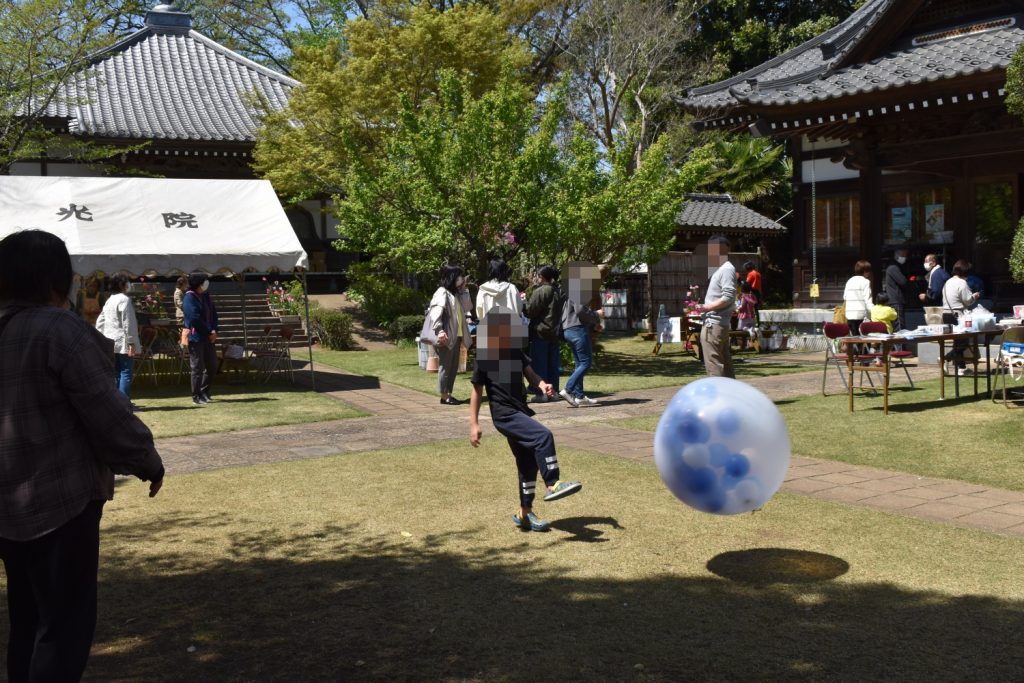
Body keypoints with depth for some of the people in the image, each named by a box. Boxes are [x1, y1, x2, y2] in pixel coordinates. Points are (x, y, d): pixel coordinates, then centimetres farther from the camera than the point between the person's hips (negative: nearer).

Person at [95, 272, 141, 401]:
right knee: (126, 373, -7)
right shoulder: (125, 299, -10)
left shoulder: (109, 300, 16)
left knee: (116, 374, 13)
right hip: (123, 342, -8)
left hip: (111, 343, 8)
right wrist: (131, 343, -15)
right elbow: (128, 323, -15)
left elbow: (100, 321, 17)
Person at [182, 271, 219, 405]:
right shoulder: (189, 298, -12)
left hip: (209, 337, 8)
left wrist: (214, 331, -3)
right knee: (198, 368, -2)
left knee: (212, 366, 10)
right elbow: (195, 318, -19)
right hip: (196, 337, -8)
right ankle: (196, 397, 7)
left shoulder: (205, 296, 13)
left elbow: (213, 314, 12)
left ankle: (204, 393, 24)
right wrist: (209, 332, -13)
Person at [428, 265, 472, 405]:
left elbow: (461, 311, 26)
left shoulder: (455, 293, 18)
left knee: (454, 366, 11)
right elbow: (436, 312, -23)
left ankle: (449, 394, 18)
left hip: (456, 335, 9)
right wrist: (440, 331, -32)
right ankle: (444, 396, 2)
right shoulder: (442, 292, -10)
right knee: (445, 366, -4)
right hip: (446, 337, -9)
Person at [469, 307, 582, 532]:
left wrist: (542, 385, -16)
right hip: (505, 414, -7)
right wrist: (474, 424, -5)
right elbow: (477, 392, -3)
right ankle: (553, 485, -19)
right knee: (543, 436, -26)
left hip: (521, 412, 7)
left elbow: (530, 374, 7)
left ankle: (525, 513, 24)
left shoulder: (517, 354, 8)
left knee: (528, 462, 12)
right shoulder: (483, 361, -7)